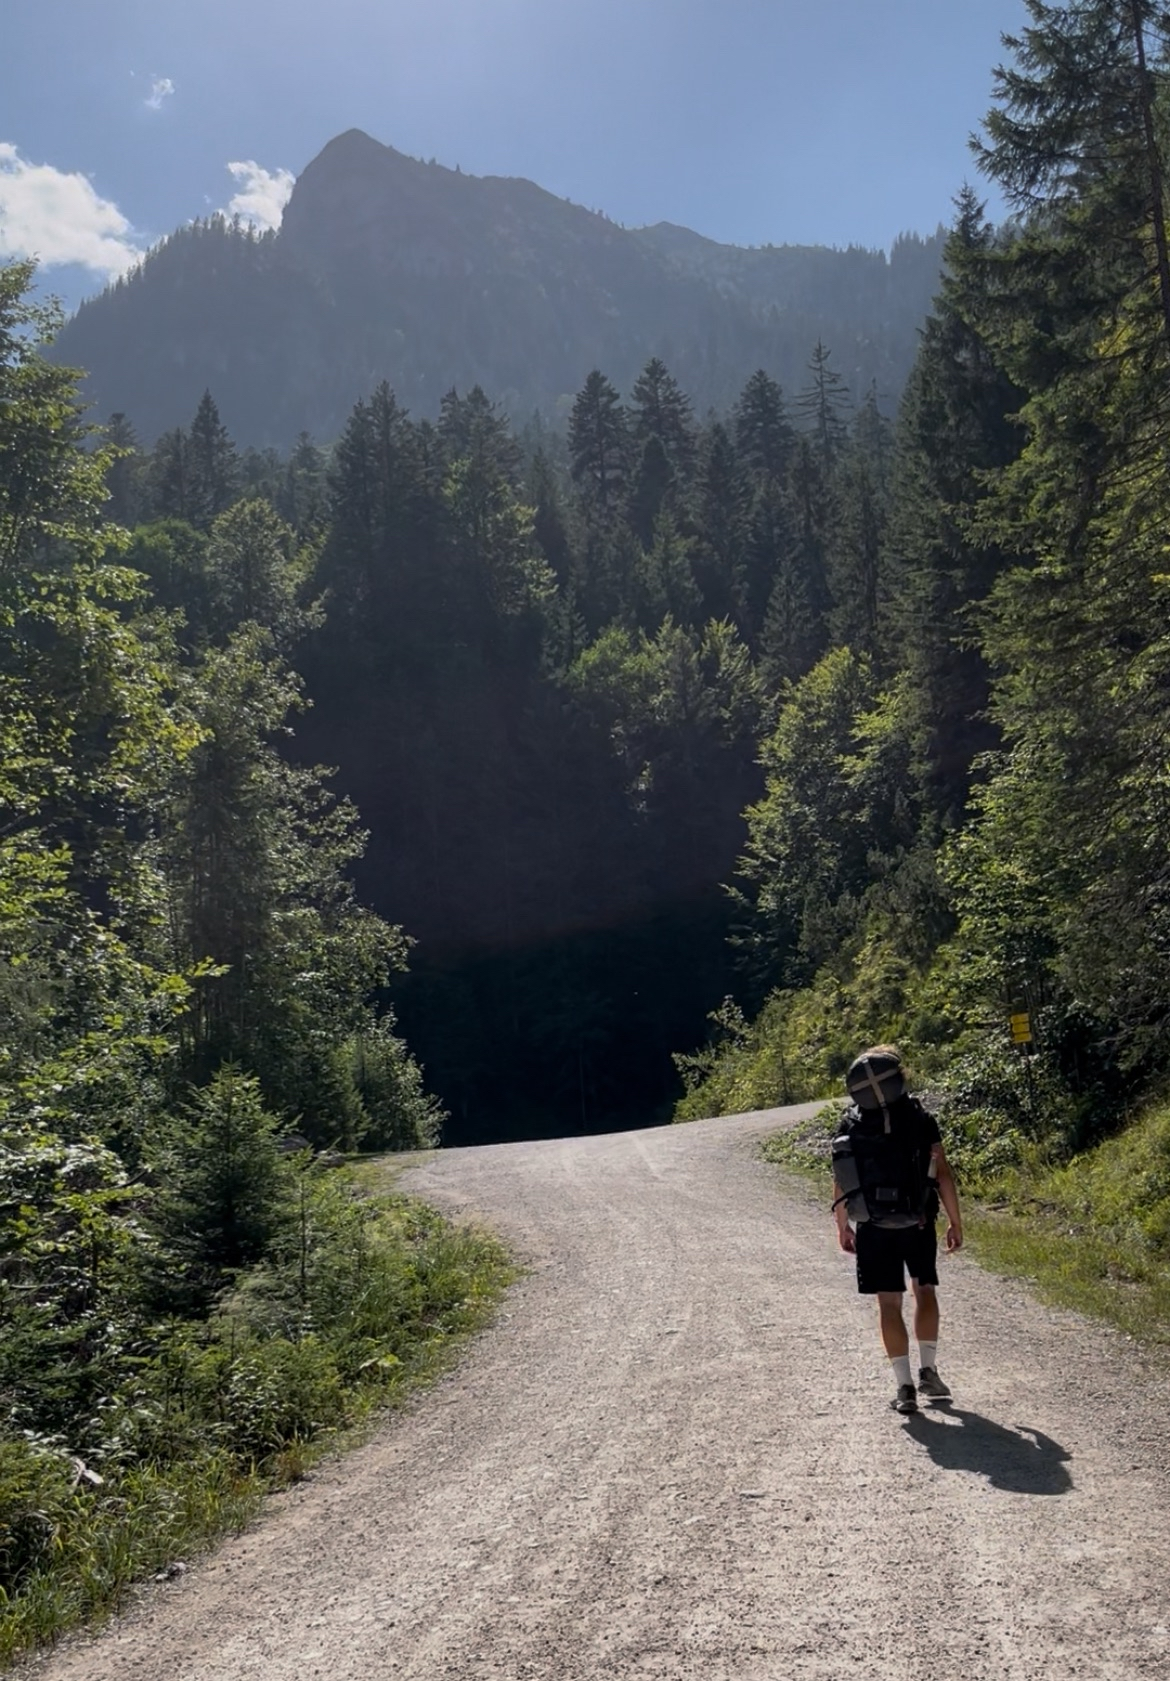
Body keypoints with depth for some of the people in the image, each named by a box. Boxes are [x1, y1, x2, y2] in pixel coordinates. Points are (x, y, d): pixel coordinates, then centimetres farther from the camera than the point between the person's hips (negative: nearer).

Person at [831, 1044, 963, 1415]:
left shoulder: (851, 1126, -5)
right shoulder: (921, 1120, -8)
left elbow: (842, 1182, -2)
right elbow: (942, 1174, -8)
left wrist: (843, 1227, 10)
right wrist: (955, 1221, 2)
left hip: (873, 1229, 0)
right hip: (918, 1224, 0)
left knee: (889, 1303, 6)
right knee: (925, 1292, 21)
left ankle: (904, 1386, 3)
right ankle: (928, 1371, 20)